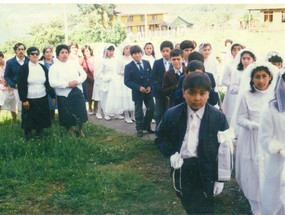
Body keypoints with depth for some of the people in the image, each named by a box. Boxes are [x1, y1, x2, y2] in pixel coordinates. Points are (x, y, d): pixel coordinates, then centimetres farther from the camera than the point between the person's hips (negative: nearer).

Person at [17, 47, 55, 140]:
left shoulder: (43, 68, 6)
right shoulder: (23, 68, -5)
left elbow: (48, 83, 11)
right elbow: (21, 86, -7)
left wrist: (52, 96, 9)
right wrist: (24, 100, -12)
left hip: (42, 99, 3)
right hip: (29, 100, -3)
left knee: (41, 118, 10)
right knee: (29, 119, 6)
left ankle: (39, 133, 28)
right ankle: (28, 135, 24)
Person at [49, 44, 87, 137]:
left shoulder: (74, 63, 5)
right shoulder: (54, 67, -6)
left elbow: (84, 74, 5)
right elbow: (53, 83, -16)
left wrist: (77, 81, -15)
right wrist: (67, 84, -23)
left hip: (78, 92, 3)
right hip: (64, 95, -3)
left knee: (81, 113, 6)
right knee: (67, 116, 7)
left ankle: (80, 129, 31)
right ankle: (69, 130, 32)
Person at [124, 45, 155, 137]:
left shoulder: (147, 63, 3)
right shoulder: (129, 66, -9)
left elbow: (151, 76, 8)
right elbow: (127, 81, -12)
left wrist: (150, 86, -8)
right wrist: (139, 88, -19)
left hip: (148, 91, 4)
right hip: (137, 92, -4)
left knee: (151, 108, 8)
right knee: (139, 111, 7)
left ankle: (146, 126, 27)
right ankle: (139, 129, 21)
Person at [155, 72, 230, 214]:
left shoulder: (218, 117, -8)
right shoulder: (171, 115, -4)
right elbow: (160, 137, 11)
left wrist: (220, 178, -3)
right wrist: (170, 153, -7)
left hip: (206, 172, -2)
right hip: (182, 170, 3)